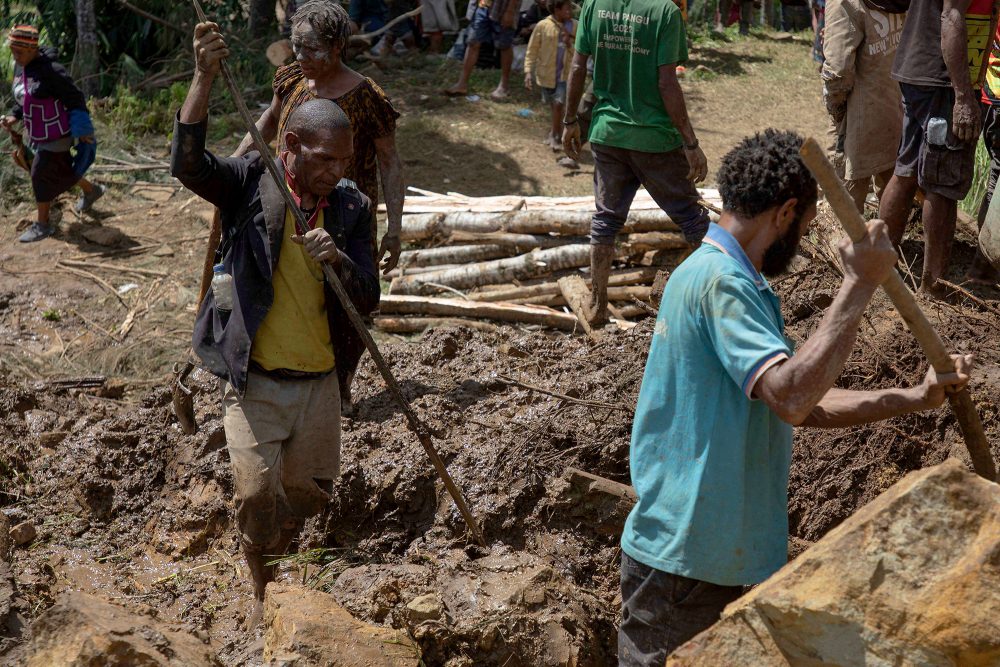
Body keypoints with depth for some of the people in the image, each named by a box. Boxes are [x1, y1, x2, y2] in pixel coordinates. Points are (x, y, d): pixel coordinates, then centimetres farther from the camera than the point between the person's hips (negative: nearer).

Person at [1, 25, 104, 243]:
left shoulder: (51, 71, -26)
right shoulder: (21, 70, 1)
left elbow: (75, 100, -20)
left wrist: (82, 132, -17)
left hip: (56, 136, -9)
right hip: (39, 135, 9)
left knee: (41, 175, -3)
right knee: (60, 170, 23)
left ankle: (43, 225, 11)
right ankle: (91, 191, 48)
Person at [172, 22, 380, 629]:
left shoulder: (351, 207, -1)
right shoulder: (252, 183, -9)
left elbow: (368, 300, -4)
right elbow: (189, 163, -29)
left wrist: (337, 259, -26)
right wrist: (205, 77, -39)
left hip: (319, 379, 4)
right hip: (255, 378, -3)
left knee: (313, 490, 13)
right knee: (257, 492, -11)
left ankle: (278, 555, 44)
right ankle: (263, 589, 15)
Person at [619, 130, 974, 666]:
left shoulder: (731, 280, 14)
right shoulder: (720, 281, -20)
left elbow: (806, 406, 15)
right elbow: (791, 398, -32)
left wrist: (916, 398, 9)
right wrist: (859, 285, -27)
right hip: (684, 563, -10)